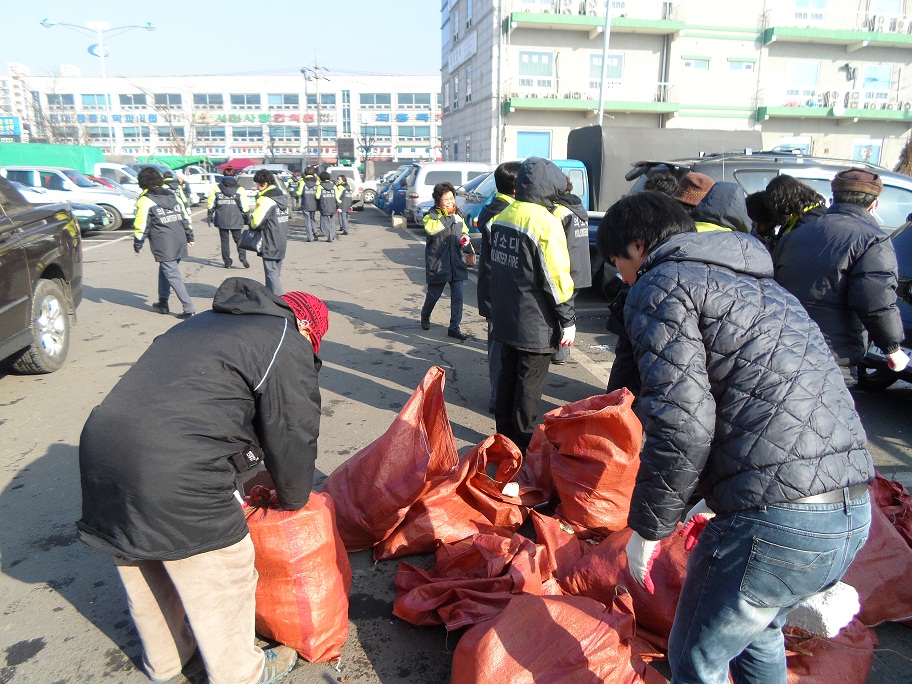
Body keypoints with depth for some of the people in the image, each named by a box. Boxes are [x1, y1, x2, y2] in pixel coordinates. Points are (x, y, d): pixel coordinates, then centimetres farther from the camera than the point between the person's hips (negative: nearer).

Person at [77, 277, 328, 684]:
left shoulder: (205, 322, 25)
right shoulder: (288, 344, -1)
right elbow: (292, 437, -1)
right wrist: (293, 499, 18)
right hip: (175, 478, -9)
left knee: (145, 574, 28)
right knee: (220, 583, 14)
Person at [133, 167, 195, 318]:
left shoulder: (145, 201, -5)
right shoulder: (173, 196, 14)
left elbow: (141, 226, -5)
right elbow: (185, 218, 17)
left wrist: (137, 246, 4)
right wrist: (190, 237, 25)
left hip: (163, 247, -7)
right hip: (180, 242, 7)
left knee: (172, 275, -6)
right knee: (164, 270, 22)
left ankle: (188, 308, -13)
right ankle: (163, 303, 29)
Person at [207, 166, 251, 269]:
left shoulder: (216, 188, 2)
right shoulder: (239, 189, -3)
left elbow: (210, 203, 4)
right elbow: (244, 205, -4)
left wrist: (209, 215, 12)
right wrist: (247, 216, 6)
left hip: (221, 219, 1)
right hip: (235, 219, -1)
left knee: (224, 240, 8)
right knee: (238, 239, 10)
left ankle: (227, 262, 7)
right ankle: (242, 256, -14)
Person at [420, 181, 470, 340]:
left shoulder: (458, 214, 12)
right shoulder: (431, 215, -7)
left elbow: (464, 231, 28)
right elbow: (431, 229, -28)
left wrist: (465, 238, 4)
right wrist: (451, 218, -23)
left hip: (456, 263, 4)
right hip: (437, 264, -4)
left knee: (458, 296, 0)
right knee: (433, 295, 9)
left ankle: (454, 327, 8)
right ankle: (425, 317, 38)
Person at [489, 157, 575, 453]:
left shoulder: (502, 217, 5)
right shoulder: (545, 222, -19)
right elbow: (556, 278, -20)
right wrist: (568, 320, -11)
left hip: (505, 318, 7)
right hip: (535, 325, -7)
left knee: (507, 376, 19)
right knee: (529, 385, 5)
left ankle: (504, 435, 32)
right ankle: (523, 445, 17)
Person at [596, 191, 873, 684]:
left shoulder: (660, 286, -6)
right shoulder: (755, 283, 22)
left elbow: (680, 424, -18)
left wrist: (647, 528, -4)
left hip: (777, 521, -9)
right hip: (854, 512, 9)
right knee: (757, 630, 32)